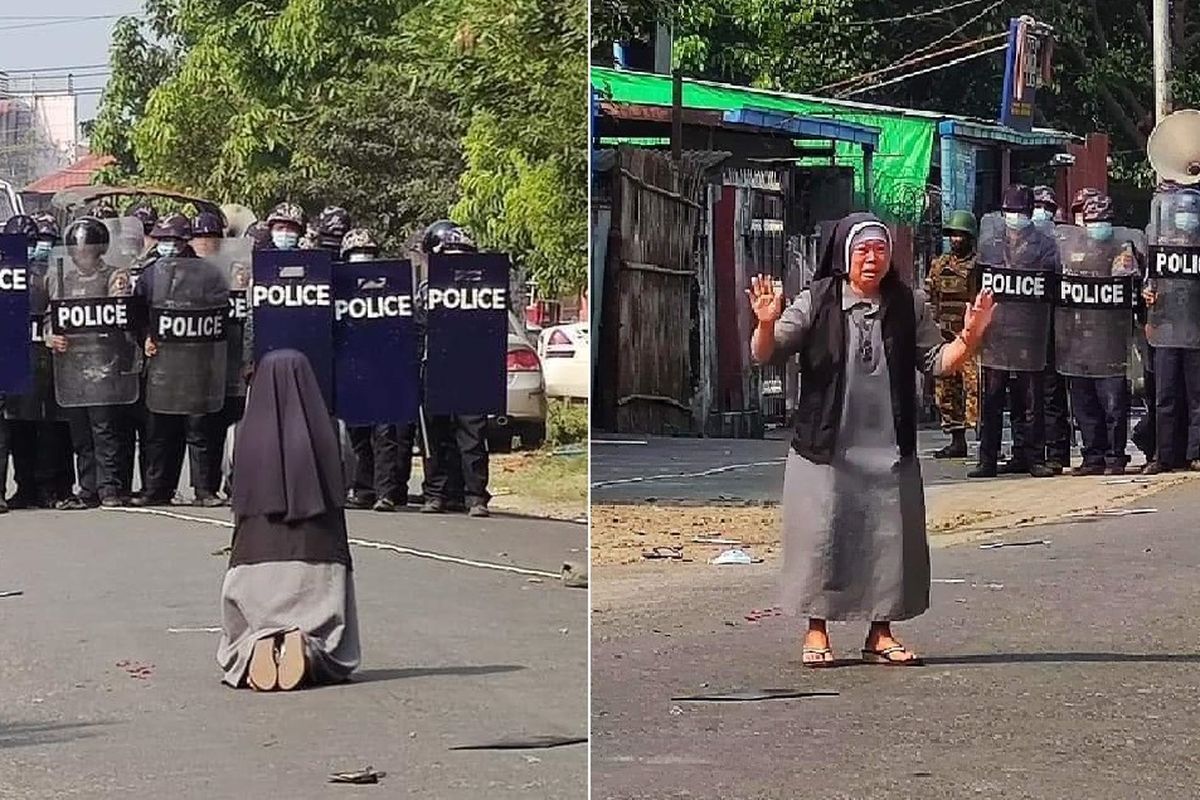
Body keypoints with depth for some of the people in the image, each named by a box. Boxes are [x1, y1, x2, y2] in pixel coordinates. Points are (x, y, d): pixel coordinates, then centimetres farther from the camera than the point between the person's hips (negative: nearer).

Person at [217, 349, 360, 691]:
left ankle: (254, 650, -21)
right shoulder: (324, 433, -3)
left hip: (256, 556, 1)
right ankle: (308, 648, -24)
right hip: (315, 556, 0)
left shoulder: (246, 435, -2)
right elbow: (338, 494, 3)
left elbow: (238, 501, 4)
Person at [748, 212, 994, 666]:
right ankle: (817, 633, 12)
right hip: (826, 451, -3)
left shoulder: (907, 307, 6)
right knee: (823, 537, 0)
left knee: (889, 539, 5)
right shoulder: (816, 304, -3)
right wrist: (766, 324, -29)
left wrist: (968, 340, -12)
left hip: (889, 452, 3)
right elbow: (765, 355, -7)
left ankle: (881, 633, 17)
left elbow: (937, 362, 7)